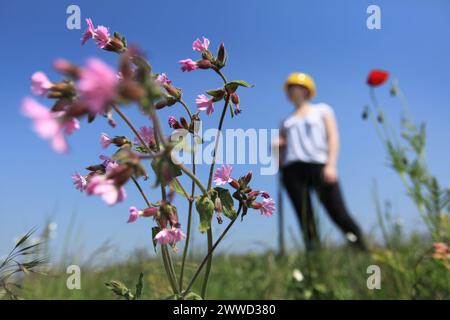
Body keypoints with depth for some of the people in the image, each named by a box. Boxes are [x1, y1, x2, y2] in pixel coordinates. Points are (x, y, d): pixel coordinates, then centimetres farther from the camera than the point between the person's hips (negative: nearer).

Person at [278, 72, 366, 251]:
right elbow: (282, 149, 25)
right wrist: (277, 146, 1)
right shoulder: (287, 122, 27)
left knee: (339, 215, -13)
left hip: (319, 165, -3)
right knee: (305, 220, -6)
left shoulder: (322, 110, 19)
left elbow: (333, 137, 6)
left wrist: (331, 165, -9)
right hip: (292, 169, 3)